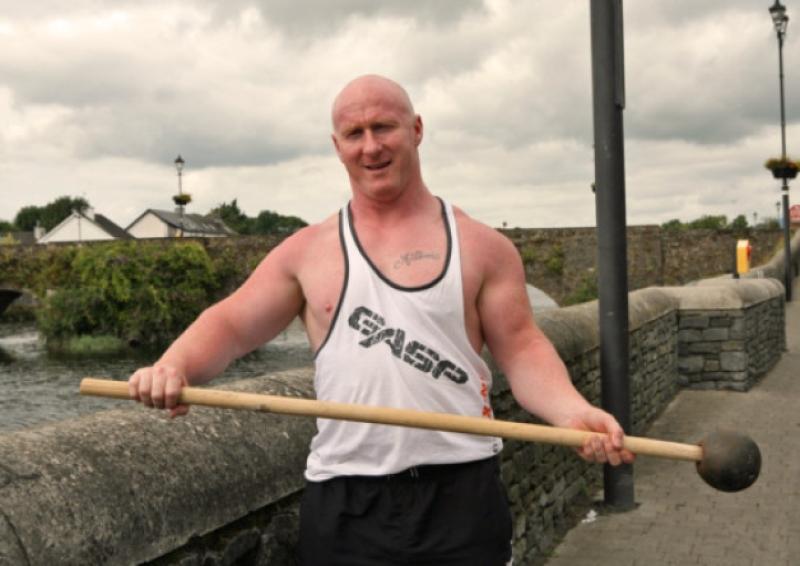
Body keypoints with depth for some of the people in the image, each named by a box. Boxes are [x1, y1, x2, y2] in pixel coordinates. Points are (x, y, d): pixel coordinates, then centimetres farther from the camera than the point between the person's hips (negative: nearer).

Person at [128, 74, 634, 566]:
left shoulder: (483, 248, 3)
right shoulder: (307, 252, 7)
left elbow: (521, 349, 0)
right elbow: (230, 325, 3)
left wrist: (573, 412, -19)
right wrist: (174, 368, -18)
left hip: (461, 495, -1)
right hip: (345, 502, 1)